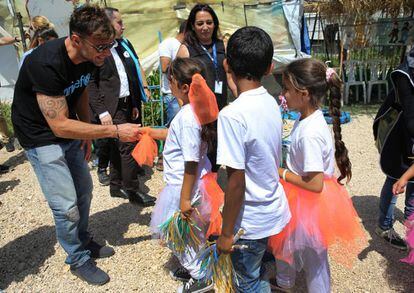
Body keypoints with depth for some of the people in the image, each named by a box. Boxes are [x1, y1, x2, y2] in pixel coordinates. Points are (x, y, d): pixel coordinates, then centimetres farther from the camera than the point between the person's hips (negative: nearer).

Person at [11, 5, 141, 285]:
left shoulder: (88, 58, -11)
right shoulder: (46, 64, -33)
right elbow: (60, 126, -33)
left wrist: (87, 134, 6)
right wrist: (115, 131, -33)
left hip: (70, 131, 7)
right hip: (43, 137, -7)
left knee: (84, 190, 16)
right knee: (66, 206, -6)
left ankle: (83, 241, 39)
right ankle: (78, 259, 19)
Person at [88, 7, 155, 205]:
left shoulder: (124, 46, 12)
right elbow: (90, 84, -12)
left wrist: (135, 104, 15)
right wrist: (102, 112, -18)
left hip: (126, 105, 7)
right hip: (110, 109, -7)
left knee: (117, 147, 15)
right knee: (127, 146, -7)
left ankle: (116, 186, 28)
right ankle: (132, 190, 7)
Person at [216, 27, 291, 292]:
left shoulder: (232, 115, -26)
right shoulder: (272, 103, -4)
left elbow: (236, 182, -24)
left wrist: (226, 233, -12)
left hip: (251, 220, -7)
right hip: (274, 208, 7)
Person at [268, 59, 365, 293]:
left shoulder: (309, 134, -32)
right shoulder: (310, 118, -4)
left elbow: (315, 184, -28)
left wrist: (282, 174, -19)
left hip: (310, 204, -9)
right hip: (299, 200, 9)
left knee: (313, 257, 15)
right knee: (286, 241, 28)